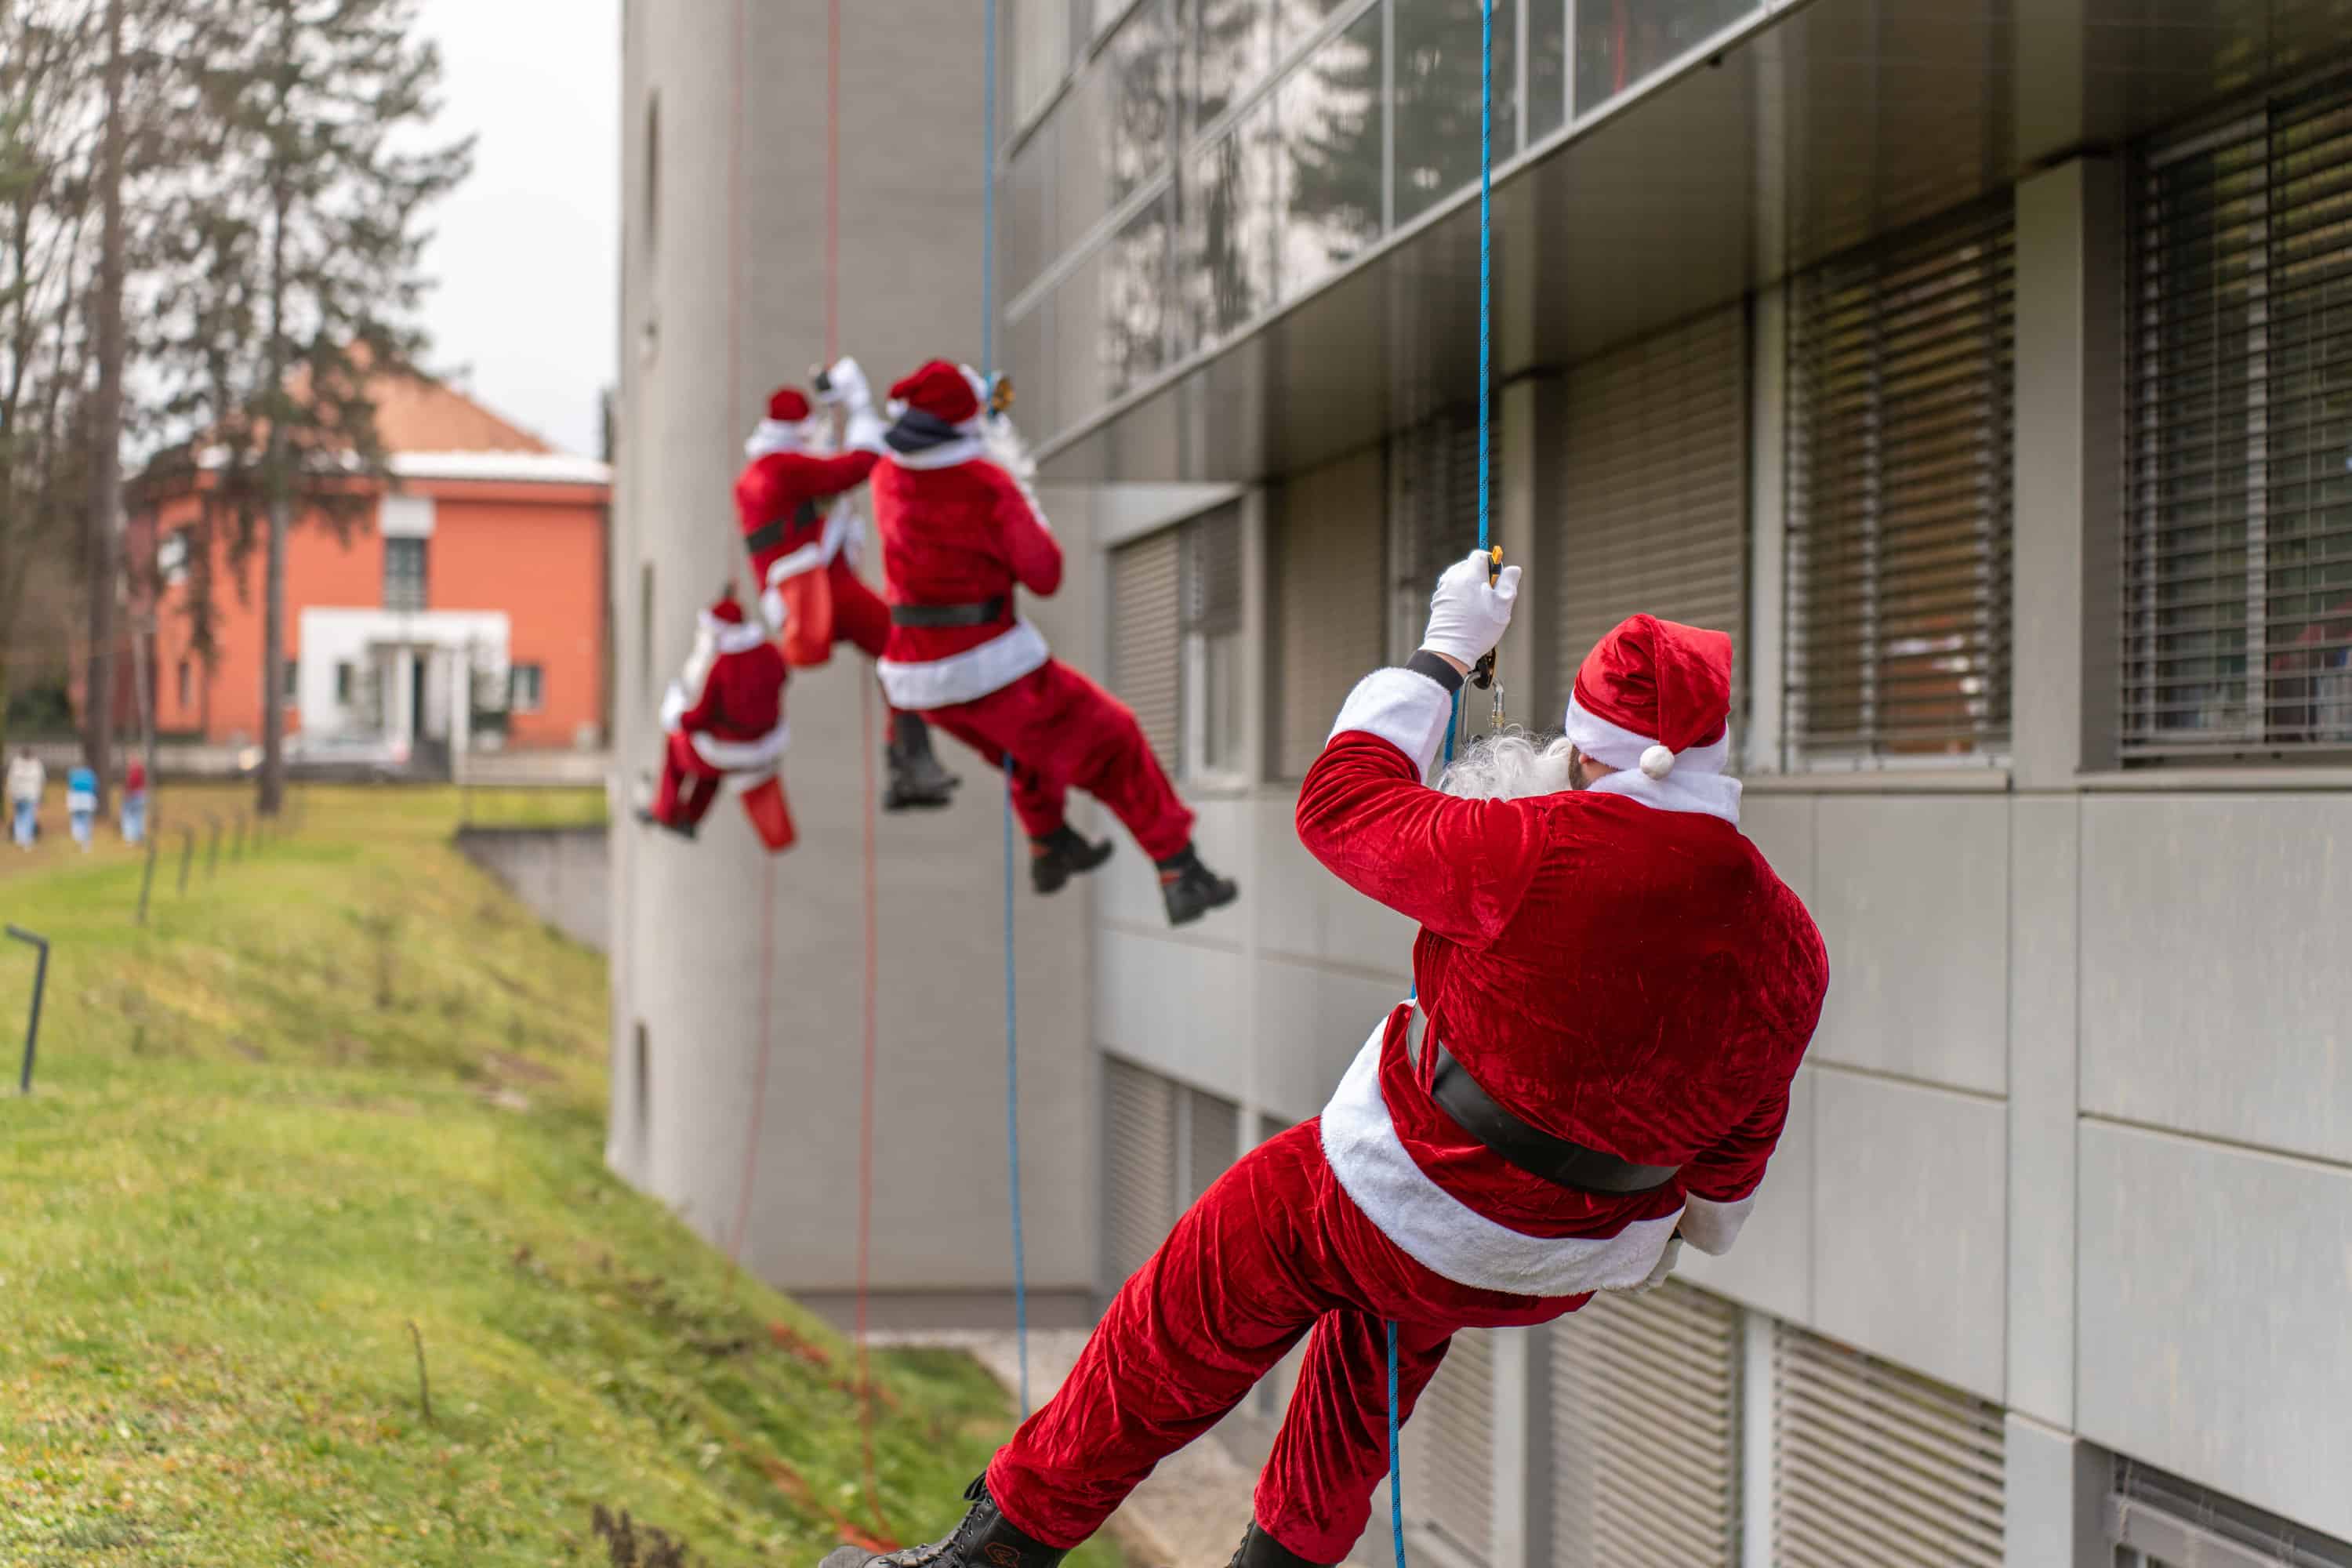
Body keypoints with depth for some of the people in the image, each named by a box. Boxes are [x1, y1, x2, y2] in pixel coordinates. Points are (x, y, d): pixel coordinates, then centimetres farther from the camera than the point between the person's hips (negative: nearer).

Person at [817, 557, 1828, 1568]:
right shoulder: (1789, 948, -8)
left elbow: (1340, 805, -13)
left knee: (1181, 1328, 12)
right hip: (1566, 1268, 7)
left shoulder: (1555, 854, -27)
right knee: (1390, 1326, 36)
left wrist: (1444, 652, -1)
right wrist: (1688, 1227, 30)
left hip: (1412, 1199, -6)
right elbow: (1742, 1130, 9)